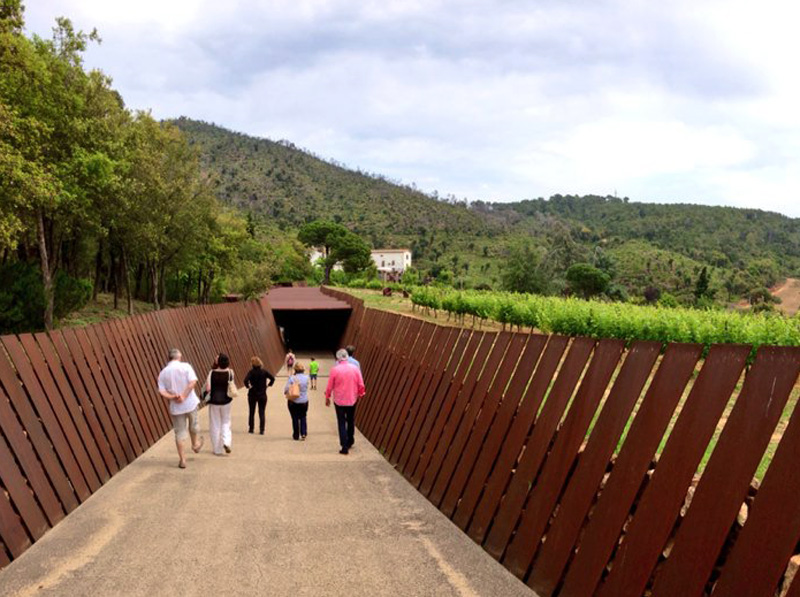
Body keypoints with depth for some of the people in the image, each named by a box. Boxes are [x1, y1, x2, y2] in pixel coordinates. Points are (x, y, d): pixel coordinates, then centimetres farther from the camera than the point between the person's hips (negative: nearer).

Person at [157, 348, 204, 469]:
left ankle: (182, 459, 11)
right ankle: (195, 444, 46)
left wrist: (172, 397, -13)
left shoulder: (163, 372, 2)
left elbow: (161, 391, -7)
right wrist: (184, 396, -17)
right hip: (190, 402, -2)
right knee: (193, 425, 25)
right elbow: (192, 381, -19)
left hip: (175, 407, 2)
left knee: (179, 432, 8)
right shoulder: (186, 366, -6)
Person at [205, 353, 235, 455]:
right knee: (226, 422, 17)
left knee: (215, 425, 9)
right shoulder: (230, 372, -8)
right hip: (226, 401, 1)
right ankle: (226, 442, -6)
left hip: (214, 401, -1)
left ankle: (217, 450, 13)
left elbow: (207, 388, -15)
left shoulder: (212, 372, -13)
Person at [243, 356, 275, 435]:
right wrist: (268, 385, 2)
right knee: (262, 413, 6)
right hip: (262, 395, 1)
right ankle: (261, 430, 2)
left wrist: (248, 386, -7)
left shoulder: (251, 372, -11)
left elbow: (246, 380, -24)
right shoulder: (264, 371, -3)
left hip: (252, 394, -1)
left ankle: (251, 429, 18)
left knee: (251, 412, 13)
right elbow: (272, 378, -9)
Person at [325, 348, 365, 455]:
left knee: (341, 423, 4)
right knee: (351, 421, 21)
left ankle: (344, 447, -1)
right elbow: (361, 385, -2)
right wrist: (360, 394, 15)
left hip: (339, 401, -2)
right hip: (352, 400, 2)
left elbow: (329, 386, -6)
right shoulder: (355, 368, -7)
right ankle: (350, 441, 36)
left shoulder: (334, 370, -12)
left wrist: (327, 398, 9)